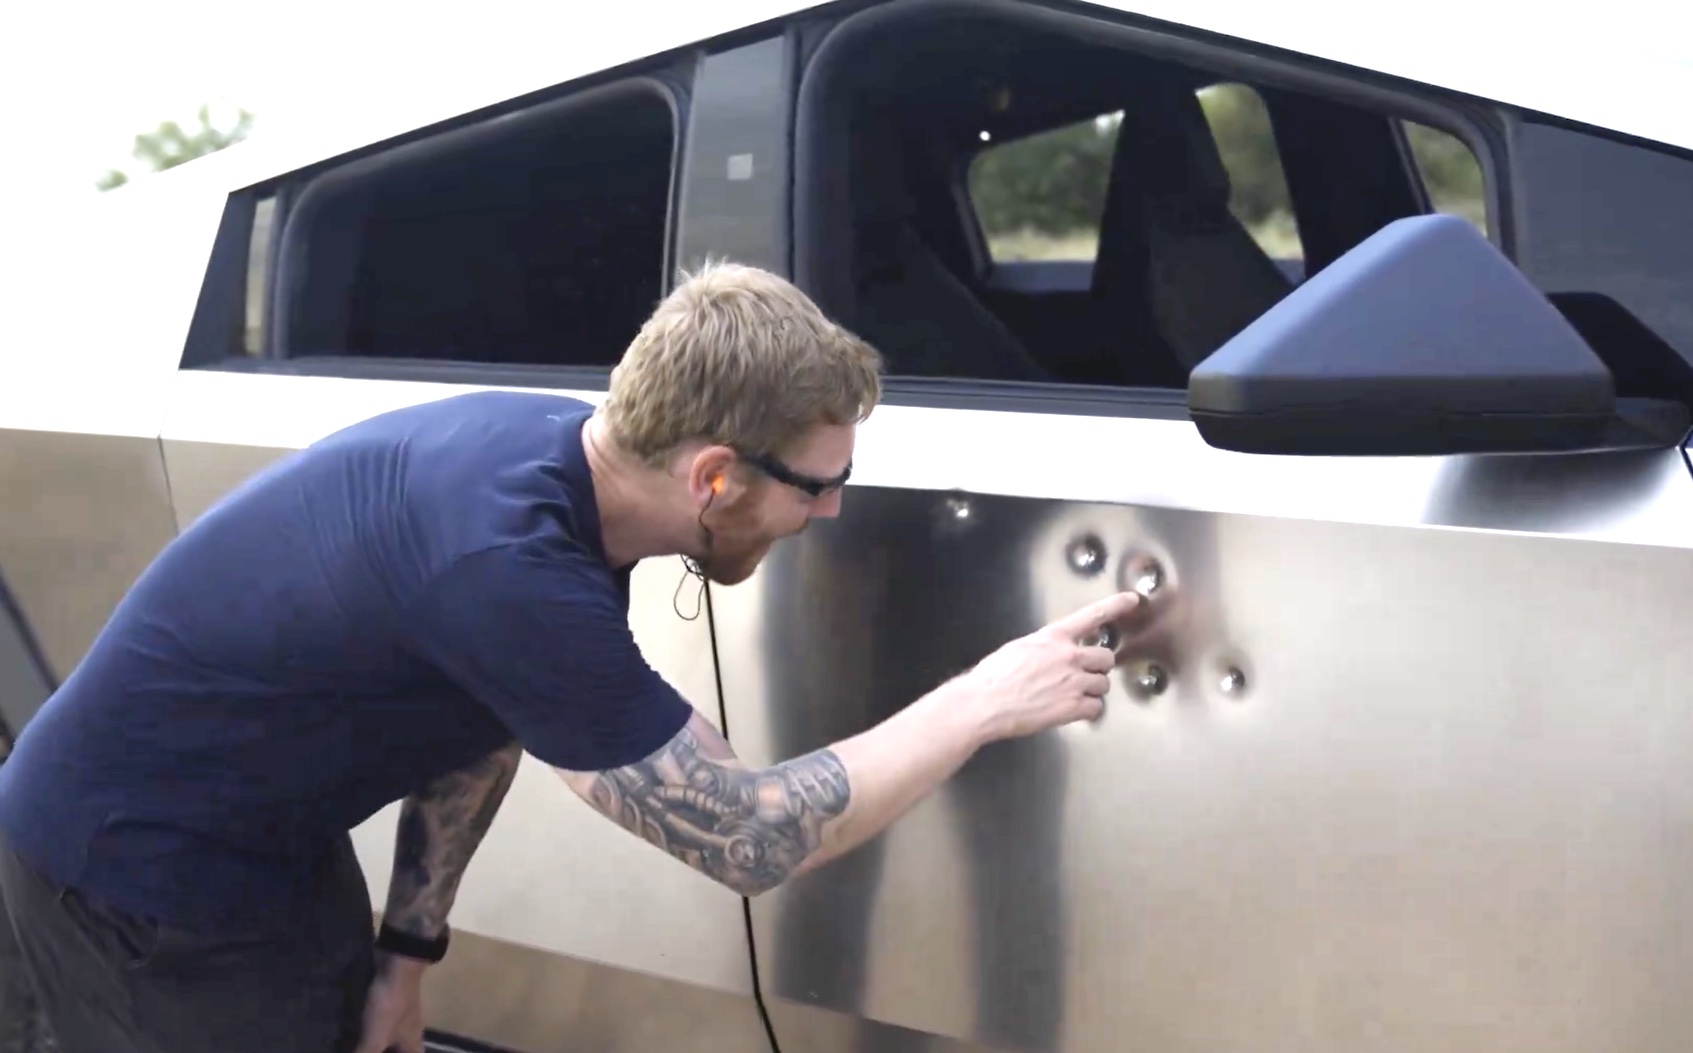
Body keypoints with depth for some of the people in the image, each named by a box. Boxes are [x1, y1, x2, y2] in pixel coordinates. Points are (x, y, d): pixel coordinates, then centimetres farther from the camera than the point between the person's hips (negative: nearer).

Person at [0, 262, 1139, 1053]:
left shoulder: (559, 453, -9)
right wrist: (990, 699, -21)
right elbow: (750, 836, -28)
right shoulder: (508, 567, -35)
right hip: (139, 871, -8)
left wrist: (406, 947, 7)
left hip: (268, 841, 8)